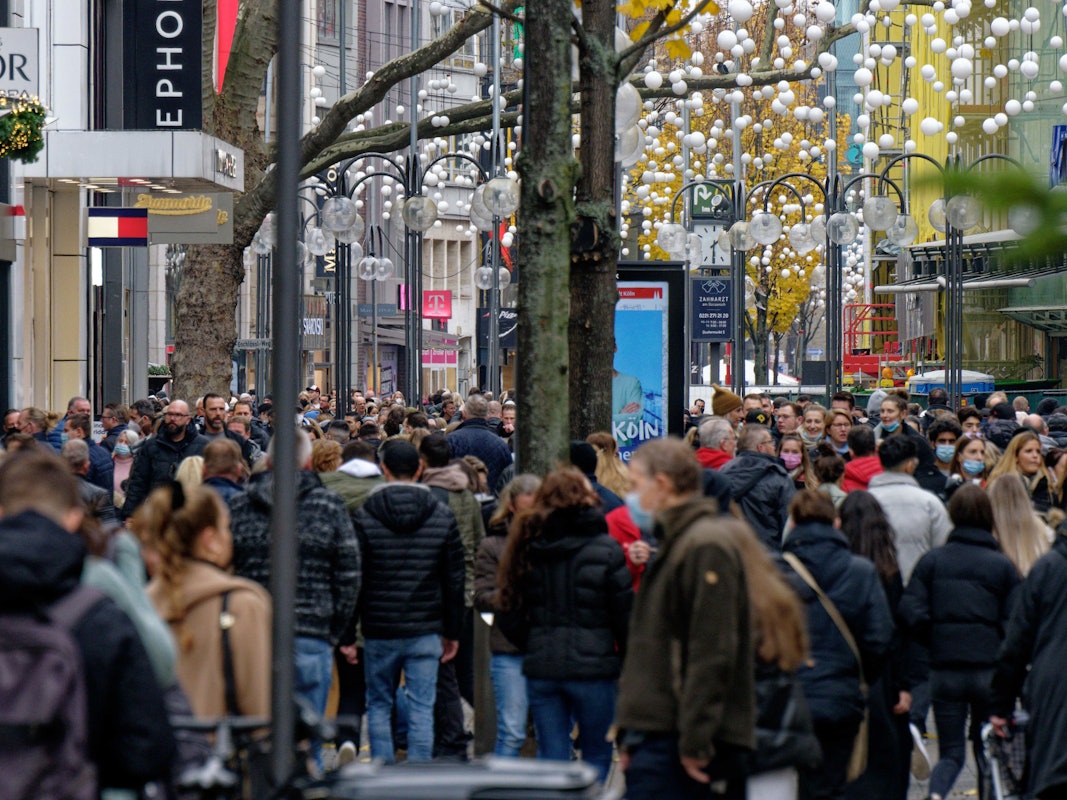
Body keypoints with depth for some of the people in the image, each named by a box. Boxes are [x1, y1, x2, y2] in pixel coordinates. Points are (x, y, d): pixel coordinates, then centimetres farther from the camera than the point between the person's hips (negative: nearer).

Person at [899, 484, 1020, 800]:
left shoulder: (932, 561, 0)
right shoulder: (1002, 565, -3)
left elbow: (911, 612, -6)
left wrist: (936, 642, 10)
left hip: (944, 670, 1)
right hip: (989, 668, -1)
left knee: (950, 752, 7)